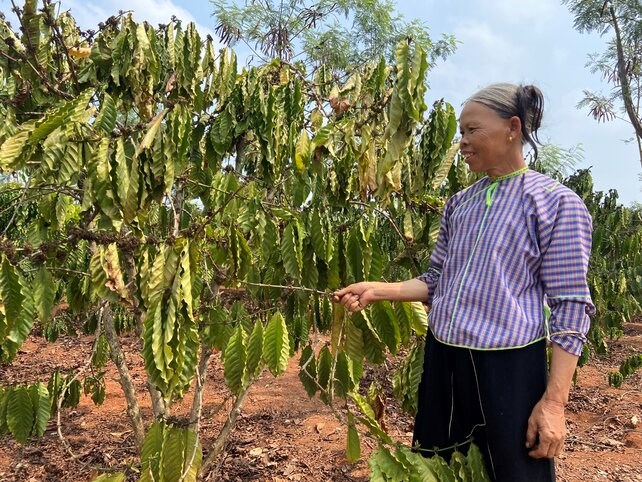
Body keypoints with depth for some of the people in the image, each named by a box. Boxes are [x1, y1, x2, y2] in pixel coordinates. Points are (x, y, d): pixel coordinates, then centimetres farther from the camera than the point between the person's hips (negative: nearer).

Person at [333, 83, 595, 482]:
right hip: (443, 360, 6)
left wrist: (554, 401, -15)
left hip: (509, 366, -6)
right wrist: (376, 290, 0)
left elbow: (570, 308, -10)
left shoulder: (557, 203, -8)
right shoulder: (459, 204, 9)